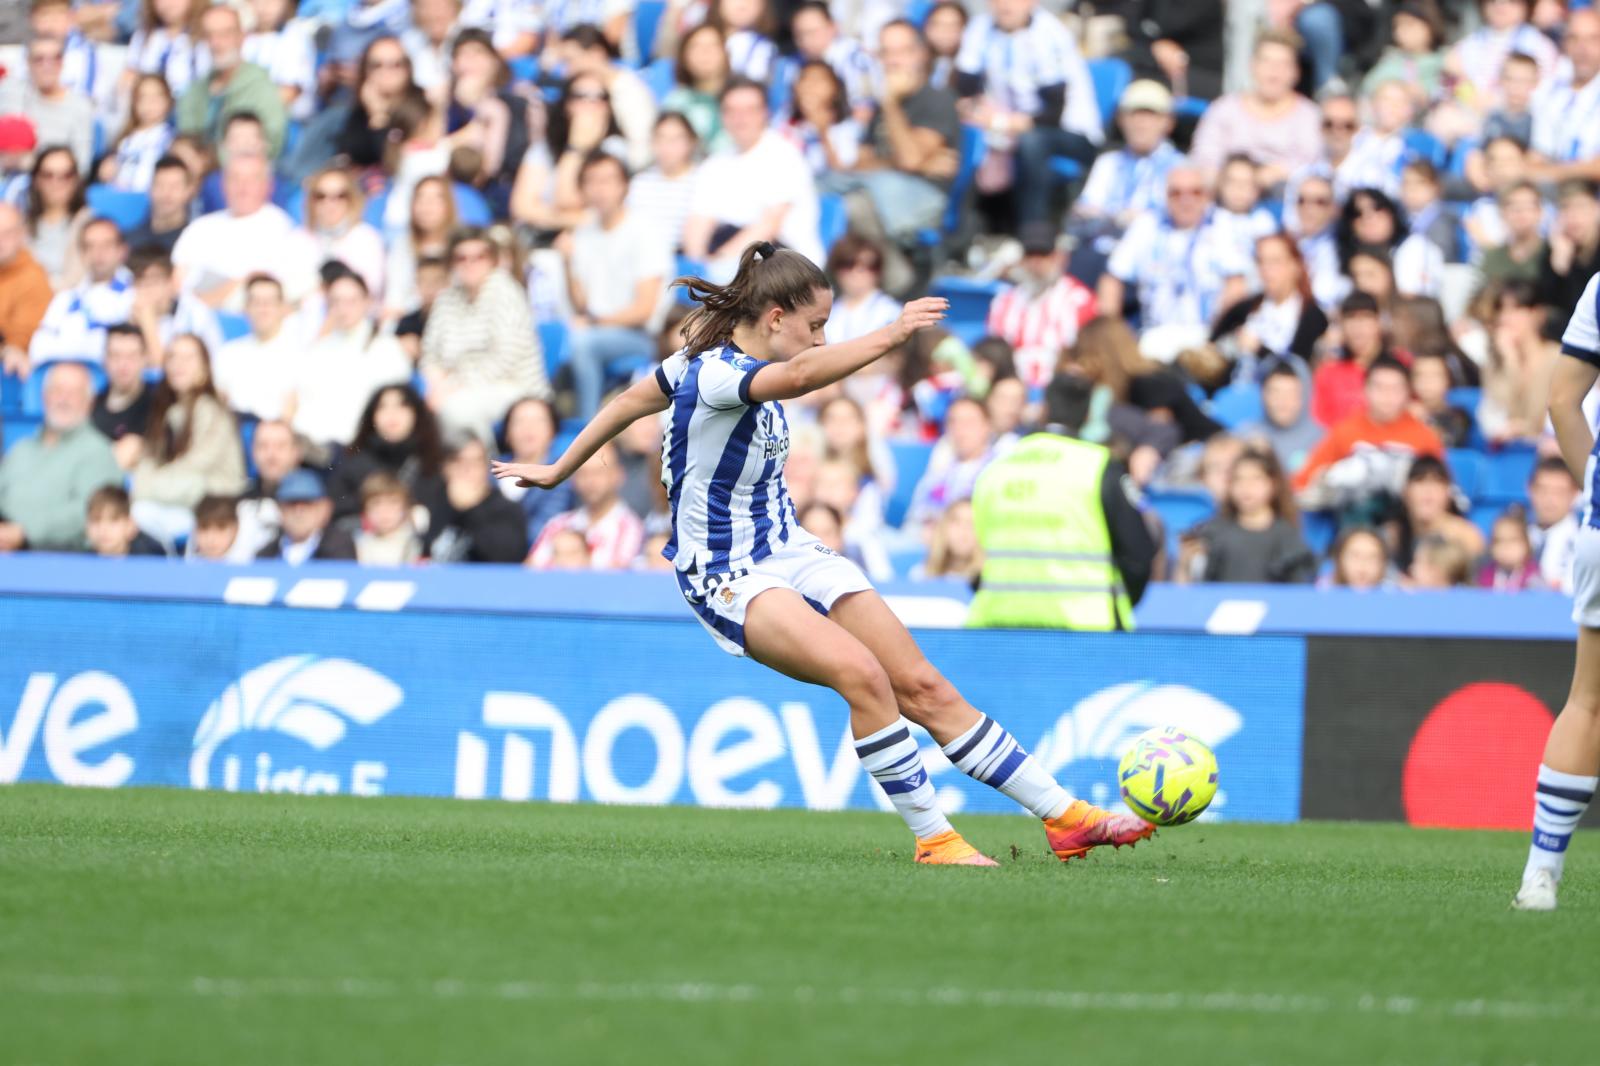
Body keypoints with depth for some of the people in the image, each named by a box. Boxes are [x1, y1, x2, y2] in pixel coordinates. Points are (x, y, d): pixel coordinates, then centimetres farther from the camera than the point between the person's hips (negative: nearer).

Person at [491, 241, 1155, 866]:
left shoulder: (714, 360, 7)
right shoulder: (716, 374, -23)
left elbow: (630, 401, 21)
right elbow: (802, 375, -45)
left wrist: (557, 473, 33)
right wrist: (890, 336, -52)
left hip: (790, 554, 9)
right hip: (727, 577, -9)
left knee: (922, 686, -2)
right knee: (862, 674, -31)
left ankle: (1063, 815, -4)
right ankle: (931, 836, -19)